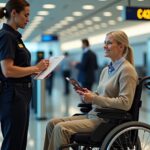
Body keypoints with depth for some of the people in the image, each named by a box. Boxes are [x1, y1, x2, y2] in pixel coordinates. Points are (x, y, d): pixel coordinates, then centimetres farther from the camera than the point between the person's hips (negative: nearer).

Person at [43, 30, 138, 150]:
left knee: (61, 128, -21)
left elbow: (125, 103, -19)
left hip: (107, 120, -9)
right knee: (52, 123, -2)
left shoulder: (127, 70, -11)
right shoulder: (106, 70, 16)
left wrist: (94, 99, -18)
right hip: (93, 114, 9)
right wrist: (89, 94, -1)